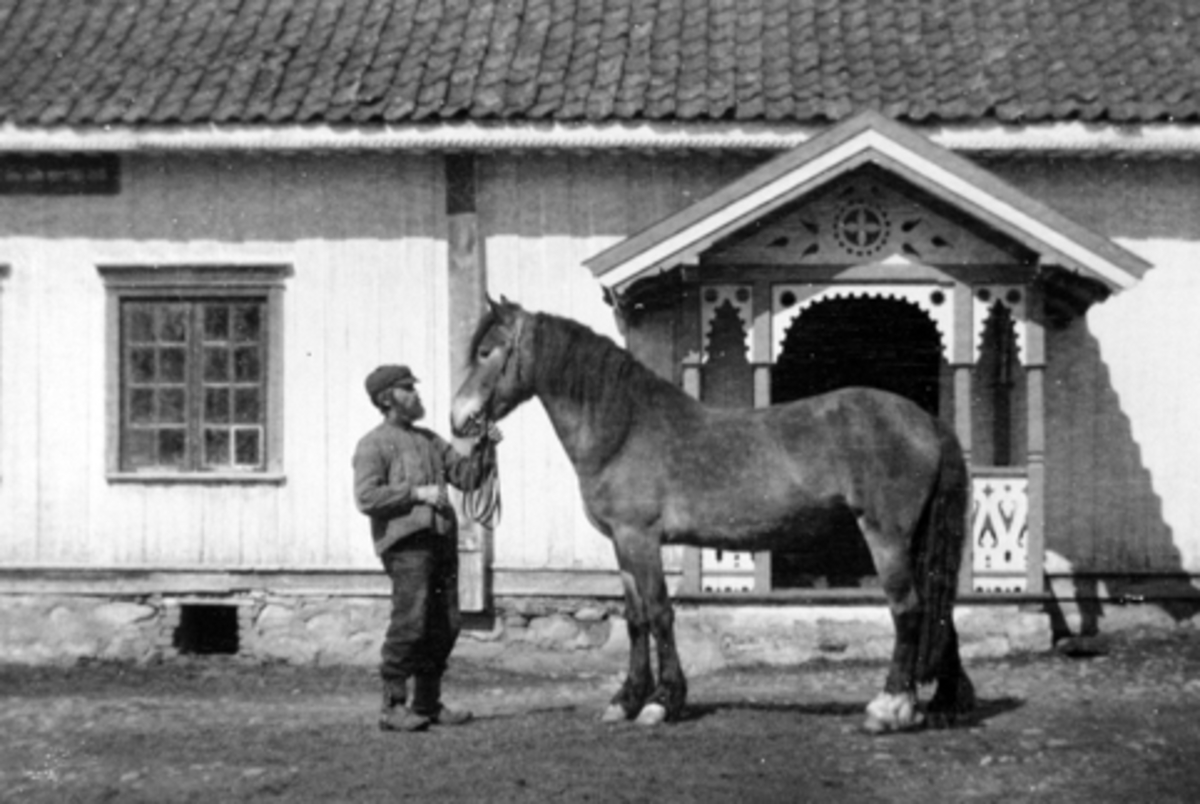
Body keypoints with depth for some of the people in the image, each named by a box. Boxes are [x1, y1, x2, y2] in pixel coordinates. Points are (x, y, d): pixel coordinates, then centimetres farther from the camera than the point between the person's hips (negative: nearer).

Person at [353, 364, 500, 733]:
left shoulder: (430, 440, 21)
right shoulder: (373, 445, 0)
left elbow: (466, 475, 19)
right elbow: (366, 497, -11)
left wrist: (485, 449, 4)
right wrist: (415, 492, -15)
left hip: (442, 540, 7)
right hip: (405, 543, -7)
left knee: (445, 625, 7)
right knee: (410, 622, -12)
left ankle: (428, 702, 17)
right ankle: (393, 706, -6)